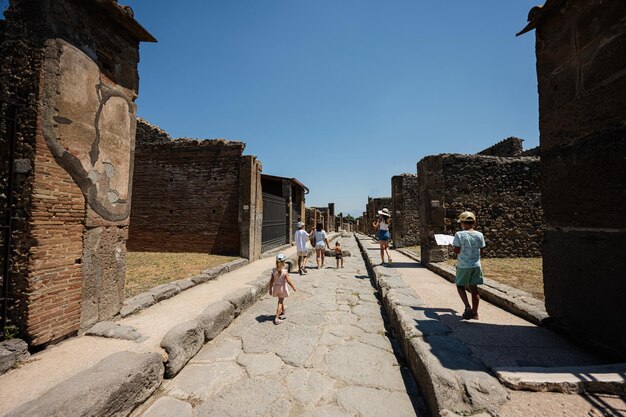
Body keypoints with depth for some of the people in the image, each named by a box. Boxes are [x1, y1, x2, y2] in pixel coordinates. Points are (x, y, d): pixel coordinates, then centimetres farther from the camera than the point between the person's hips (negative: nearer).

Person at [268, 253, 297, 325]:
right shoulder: (285, 271, -21)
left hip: (276, 287, 4)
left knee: (280, 300, 27)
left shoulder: (274, 270, -10)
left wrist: (270, 289, 6)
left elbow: (271, 281, -5)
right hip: (282, 288, -4)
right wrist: (293, 287, -6)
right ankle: (276, 318, 6)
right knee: (280, 302, 7)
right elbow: (288, 281, -19)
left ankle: (283, 311, 51)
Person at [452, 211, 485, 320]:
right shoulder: (479, 235, -1)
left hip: (463, 266, -4)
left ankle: (467, 307, -4)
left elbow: (456, 250, -15)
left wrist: (452, 247, 5)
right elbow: (481, 252, 4)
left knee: (460, 286, 12)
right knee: (474, 288, 11)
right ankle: (474, 312, 17)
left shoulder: (459, 234, -14)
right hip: (476, 265, 4)